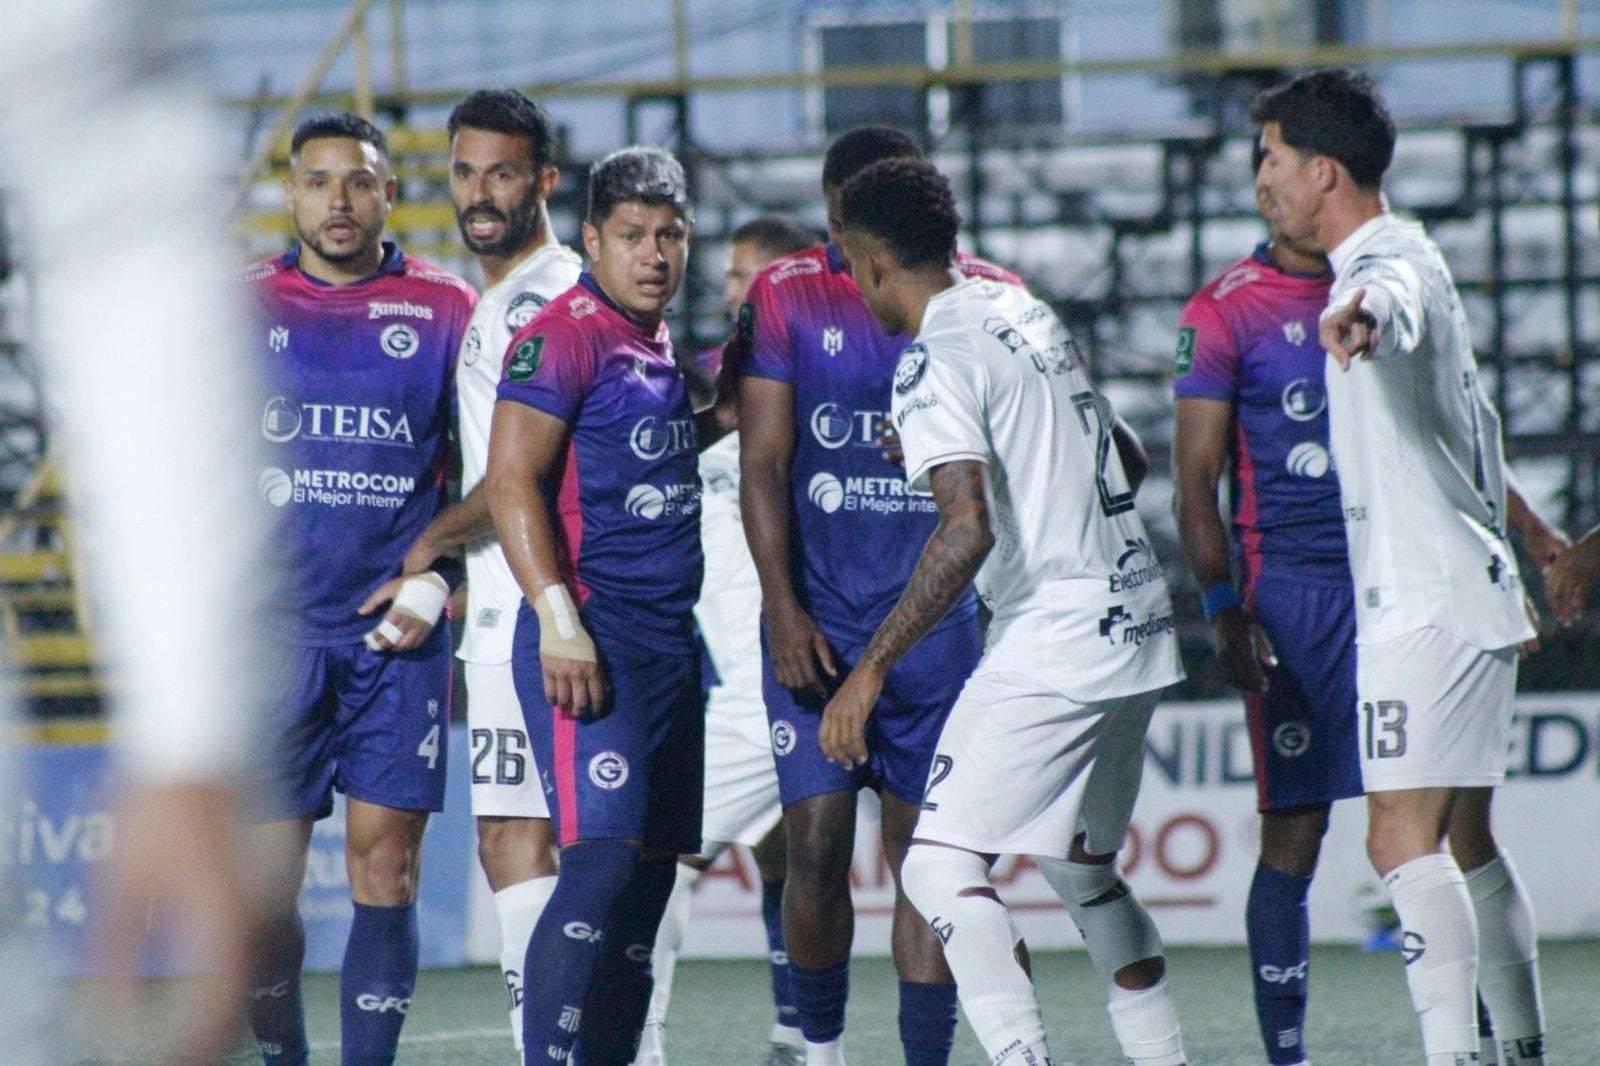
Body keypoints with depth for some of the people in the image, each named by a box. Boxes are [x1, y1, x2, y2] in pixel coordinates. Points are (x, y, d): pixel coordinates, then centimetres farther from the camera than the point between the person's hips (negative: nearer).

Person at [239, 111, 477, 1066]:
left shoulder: (447, 310, 5)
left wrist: (436, 578, -3)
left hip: (396, 629, -1)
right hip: (268, 629, 1)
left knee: (386, 862, -4)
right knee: (264, 876, 0)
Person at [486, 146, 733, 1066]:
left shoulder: (660, 340, 17)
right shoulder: (565, 334, -10)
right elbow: (512, 479, -16)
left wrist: (726, 413, 20)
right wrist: (558, 621, -22)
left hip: (671, 639, 9)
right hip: (591, 642, -9)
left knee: (652, 869, 9)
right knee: (604, 859, -19)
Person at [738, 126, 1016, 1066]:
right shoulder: (787, 298, 1)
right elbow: (763, 463, -1)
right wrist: (782, 608, -7)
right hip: (817, 621, -1)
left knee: (927, 851, 1)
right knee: (819, 846, -4)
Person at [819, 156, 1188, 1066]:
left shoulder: (937, 361, -12)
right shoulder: (1031, 315, 14)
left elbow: (969, 527, -24)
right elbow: (1129, 460, 25)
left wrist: (873, 665, -21)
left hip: (1051, 642, -9)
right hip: (1137, 626, 9)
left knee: (941, 865, -10)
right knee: (1084, 869, 22)